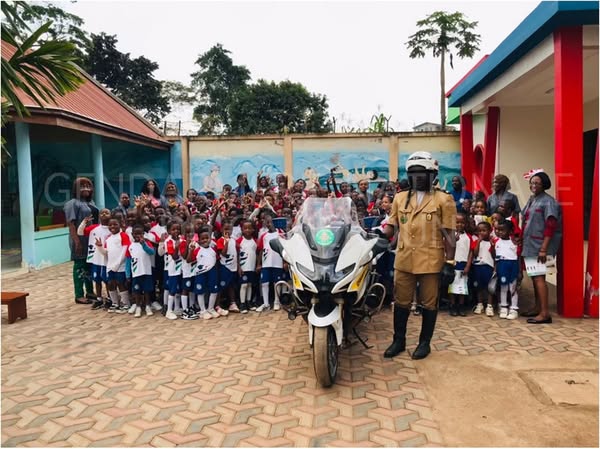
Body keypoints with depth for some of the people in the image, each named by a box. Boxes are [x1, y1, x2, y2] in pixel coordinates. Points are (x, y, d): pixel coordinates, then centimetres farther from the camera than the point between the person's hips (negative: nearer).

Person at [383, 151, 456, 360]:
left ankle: (425, 342, 24)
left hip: (431, 261, -3)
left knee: (429, 303, 9)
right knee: (401, 302, 11)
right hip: (404, 259, 4)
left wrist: (450, 263, -7)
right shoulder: (400, 198, 10)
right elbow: (391, 226, 11)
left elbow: (448, 234, -3)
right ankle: (399, 340, 26)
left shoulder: (443, 199, -2)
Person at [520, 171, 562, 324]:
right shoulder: (531, 200, 14)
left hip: (540, 245, -8)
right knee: (534, 277, 13)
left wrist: (543, 249, -21)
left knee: (539, 278, -10)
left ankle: (545, 313, -7)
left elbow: (550, 227, -16)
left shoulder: (548, 201, -10)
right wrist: (522, 240, 14)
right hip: (529, 244, 8)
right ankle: (538, 309, 23)